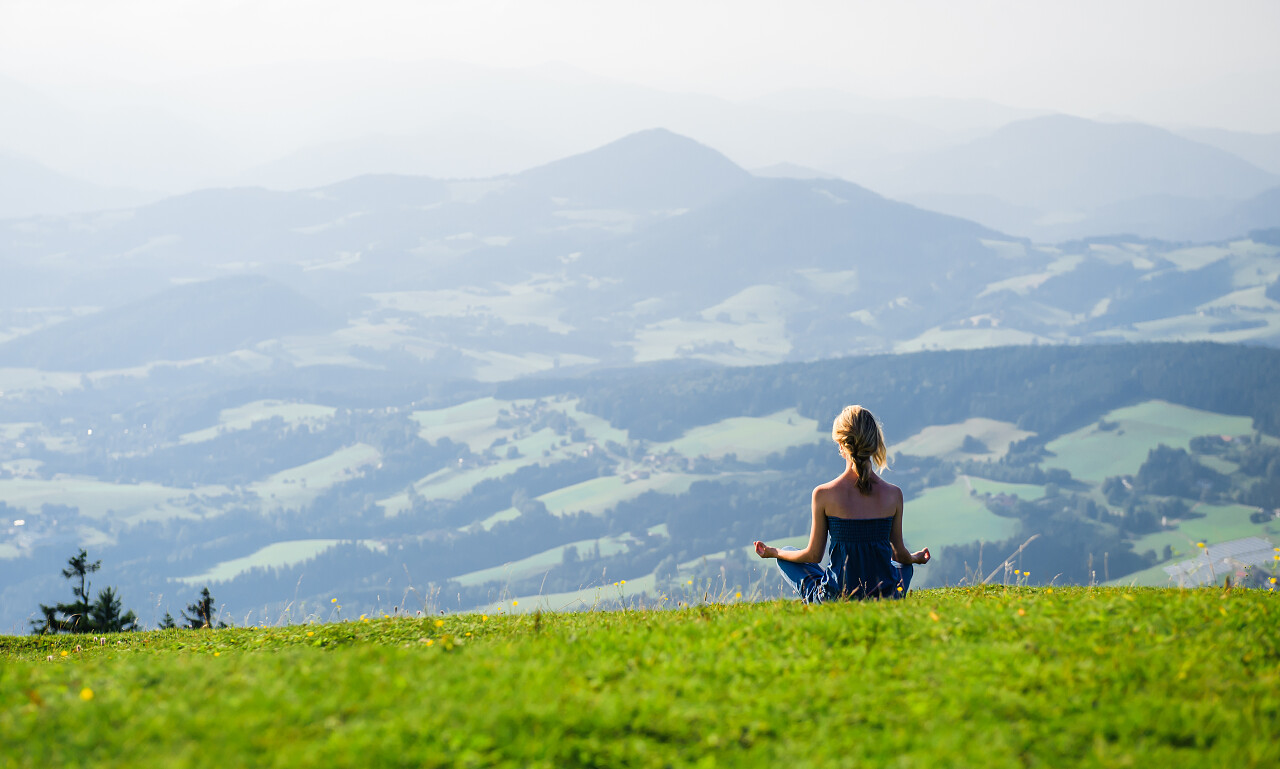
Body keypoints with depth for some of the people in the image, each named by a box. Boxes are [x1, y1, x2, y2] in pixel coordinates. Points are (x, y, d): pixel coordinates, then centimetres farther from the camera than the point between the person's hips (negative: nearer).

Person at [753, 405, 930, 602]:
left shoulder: (824, 494, -12)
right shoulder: (893, 494, -7)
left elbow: (813, 556, -2)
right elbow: (900, 554, 6)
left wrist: (773, 552, 18)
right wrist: (915, 558, 32)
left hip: (835, 599, -2)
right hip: (885, 597, 2)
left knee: (785, 557, 24)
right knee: (905, 565, 38)